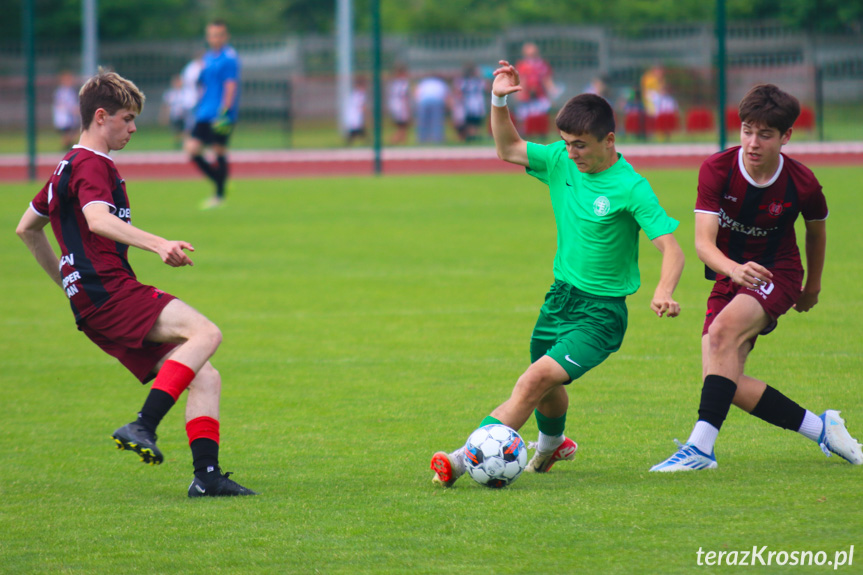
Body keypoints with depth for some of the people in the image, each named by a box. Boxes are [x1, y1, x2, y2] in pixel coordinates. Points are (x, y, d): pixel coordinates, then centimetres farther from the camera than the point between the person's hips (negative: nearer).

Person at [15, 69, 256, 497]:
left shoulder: (68, 167, 25)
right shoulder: (91, 165, -6)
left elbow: (26, 228, 36)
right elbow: (97, 219, -27)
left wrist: (66, 280, 40)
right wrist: (157, 245, -39)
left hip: (94, 307, 10)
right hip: (110, 291, -10)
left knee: (205, 378, 3)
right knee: (205, 332, -27)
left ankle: (206, 474, -9)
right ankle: (143, 427, -32)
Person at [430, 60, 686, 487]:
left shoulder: (630, 188, -19)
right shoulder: (561, 162, -1)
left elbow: (671, 248, -23)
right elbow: (508, 149, 14)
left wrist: (663, 292, -42)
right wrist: (498, 101, -2)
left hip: (601, 311, -7)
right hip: (560, 295, 7)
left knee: (538, 379, -23)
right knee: (546, 387, 24)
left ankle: (465, 458, -28)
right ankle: (552, 444, 56)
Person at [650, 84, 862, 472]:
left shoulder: (802, 184, -15)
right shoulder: (717, 170, -17)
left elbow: (816, 229, 9)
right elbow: (703, 242, -25)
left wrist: (813, 285, 23)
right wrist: (735, 269, -47)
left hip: (778, 274, -3)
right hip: (730, 276, 3)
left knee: (724, 330, -33)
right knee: (724, 382, -11)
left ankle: (701, 447, -37)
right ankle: (821, 429, 6)